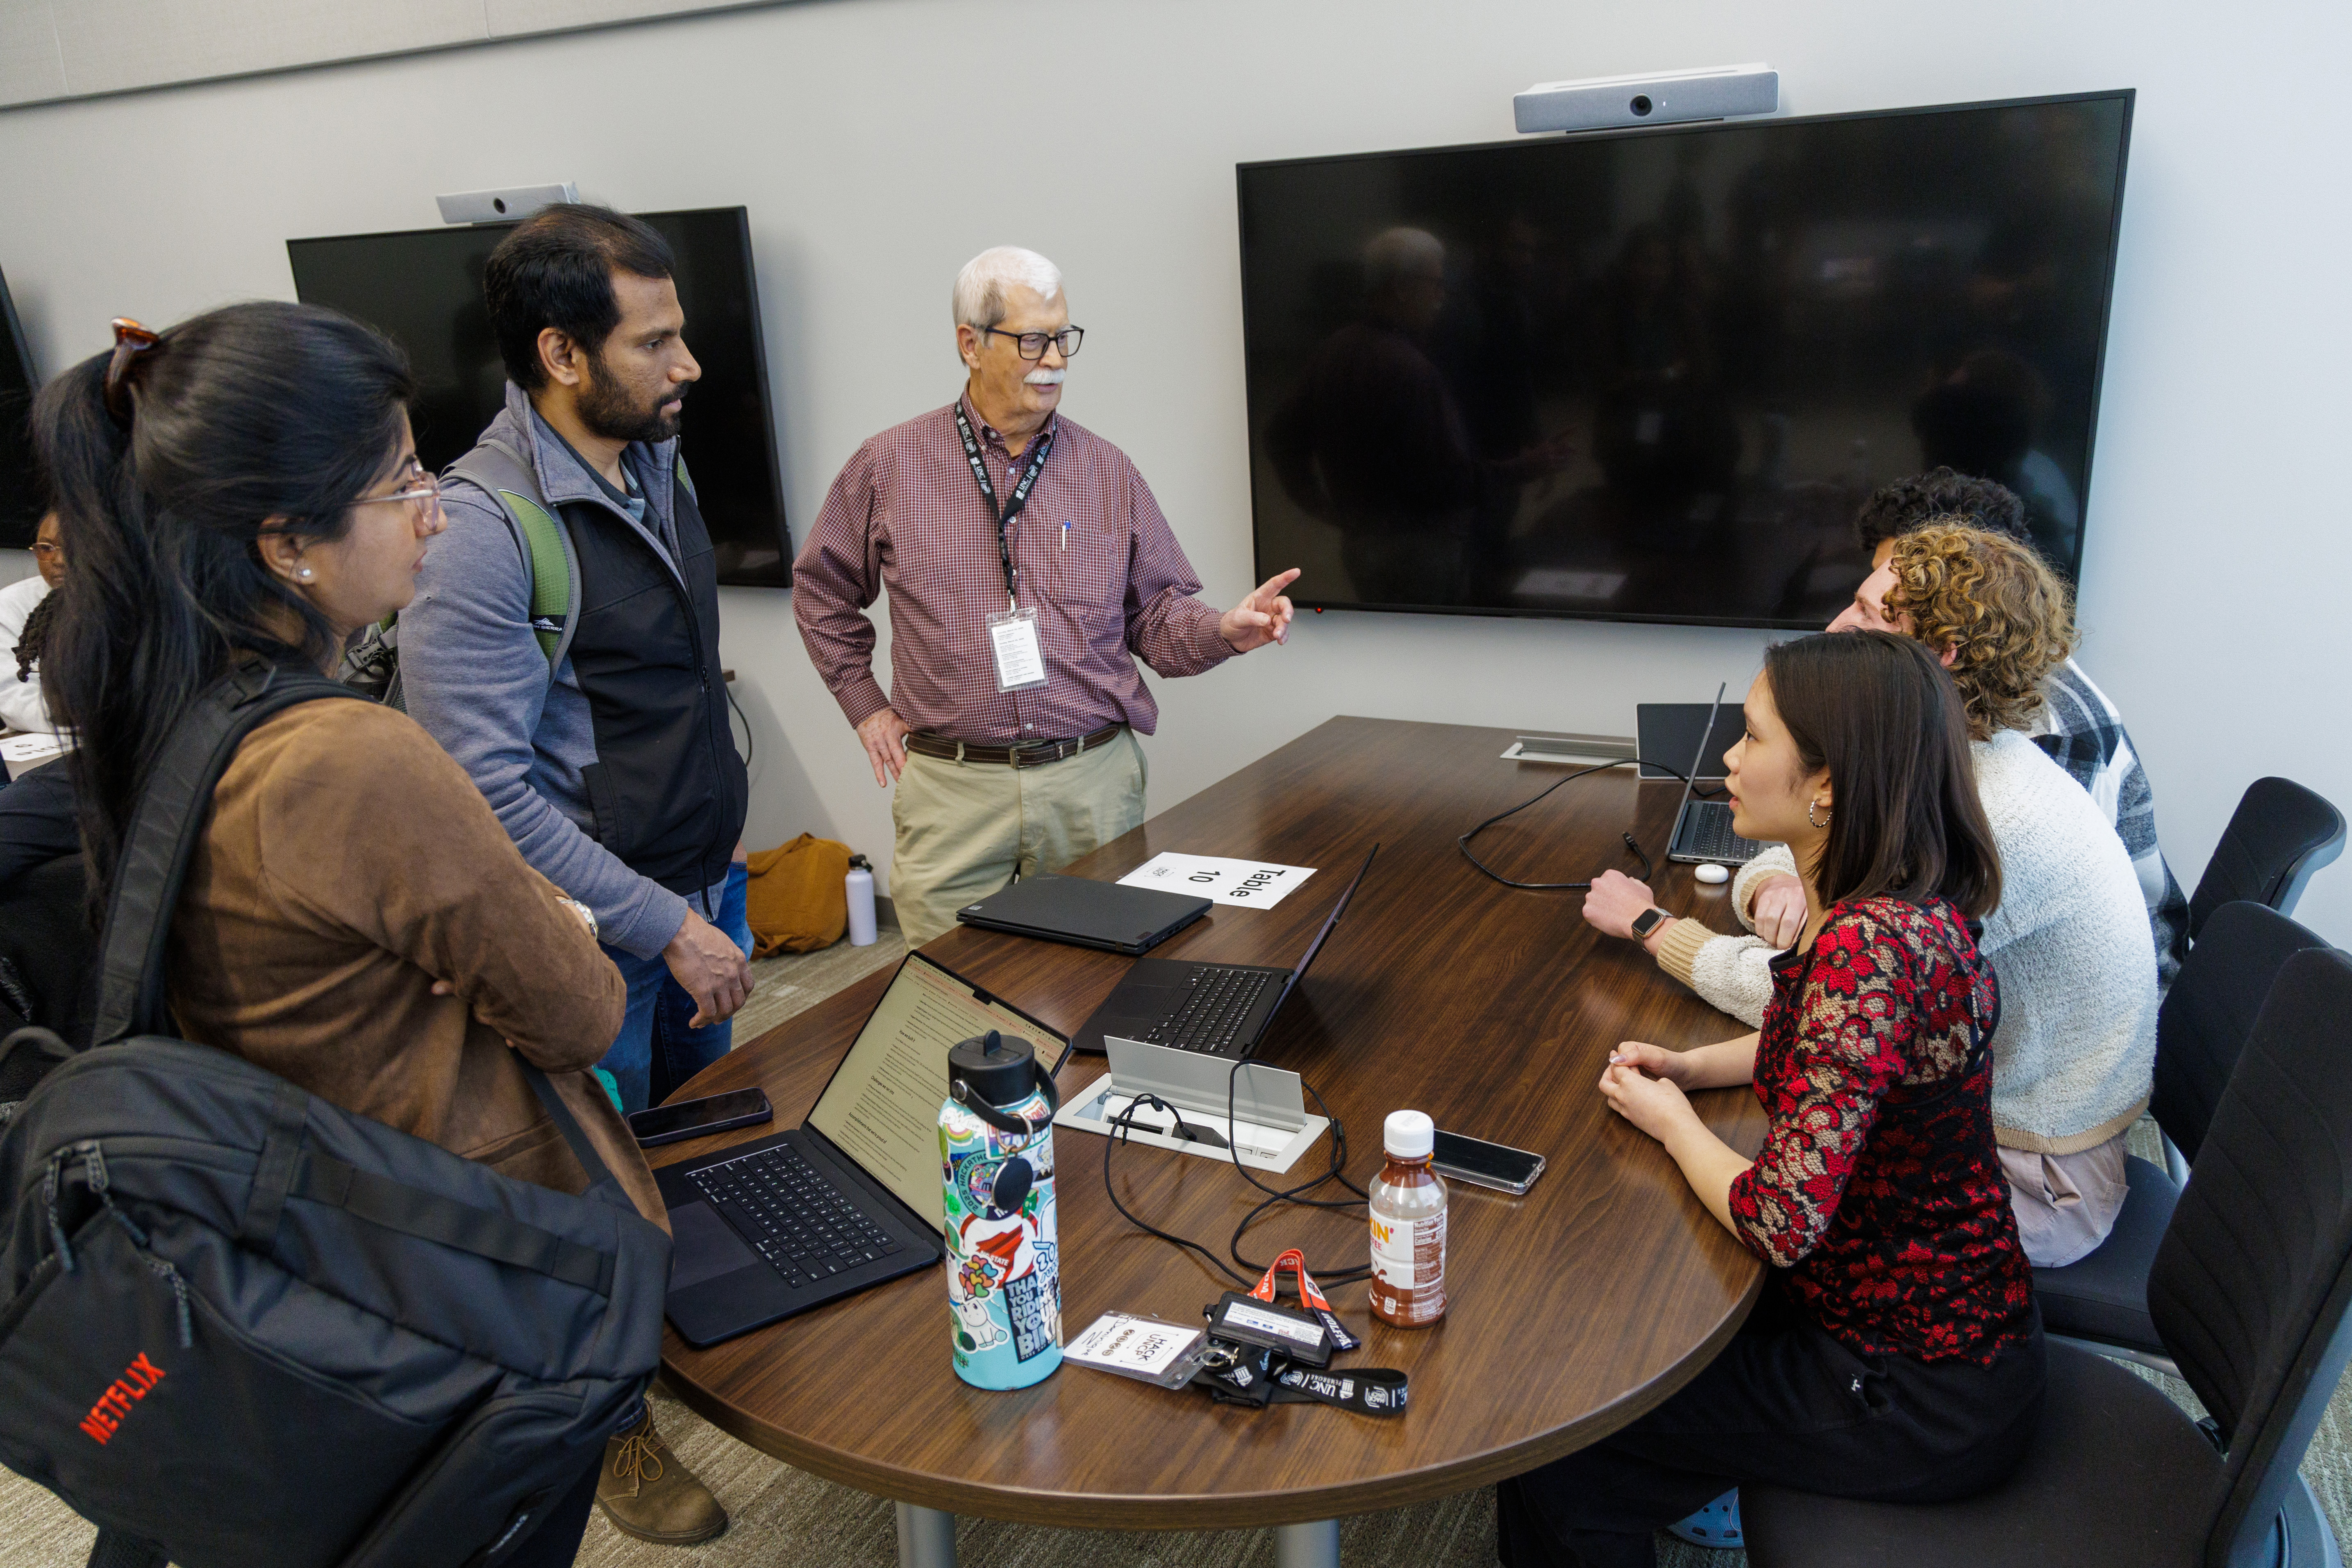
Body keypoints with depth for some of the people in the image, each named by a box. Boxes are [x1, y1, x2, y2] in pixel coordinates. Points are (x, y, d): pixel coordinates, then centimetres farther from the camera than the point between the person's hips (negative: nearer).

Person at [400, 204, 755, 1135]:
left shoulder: (660, 463, 4)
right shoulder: (480, 532, -23)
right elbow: (489, 793, -25)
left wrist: (721, 834, 17)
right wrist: (670, 926, -21)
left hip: (710, 886, 8)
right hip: (598, 935, -7)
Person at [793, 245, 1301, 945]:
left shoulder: (1108, 470, 5)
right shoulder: (889, 465, 2)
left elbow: (1157, 613, 9)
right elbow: (822, 590, 15)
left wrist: (1226, 630, -10)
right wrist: (866, 703, 11)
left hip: (1094, 782, 1)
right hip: (952, 787, -1)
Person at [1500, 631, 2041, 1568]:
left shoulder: (1871, 946, -32)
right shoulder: (1901, 904, -2)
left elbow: (1779, 1223, -31)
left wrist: (1671, 1120, -12)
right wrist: (1693, 1066, 3)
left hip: (1920, 1392, -9)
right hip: (1939, 1321, 9)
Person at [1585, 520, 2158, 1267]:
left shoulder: (1988, 823, -32)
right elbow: (1788, 853, 10)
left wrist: (1650, 924, -14)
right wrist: (1779, 885, -16)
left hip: (2031, 1180, -8)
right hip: (1967, 1108, 8)